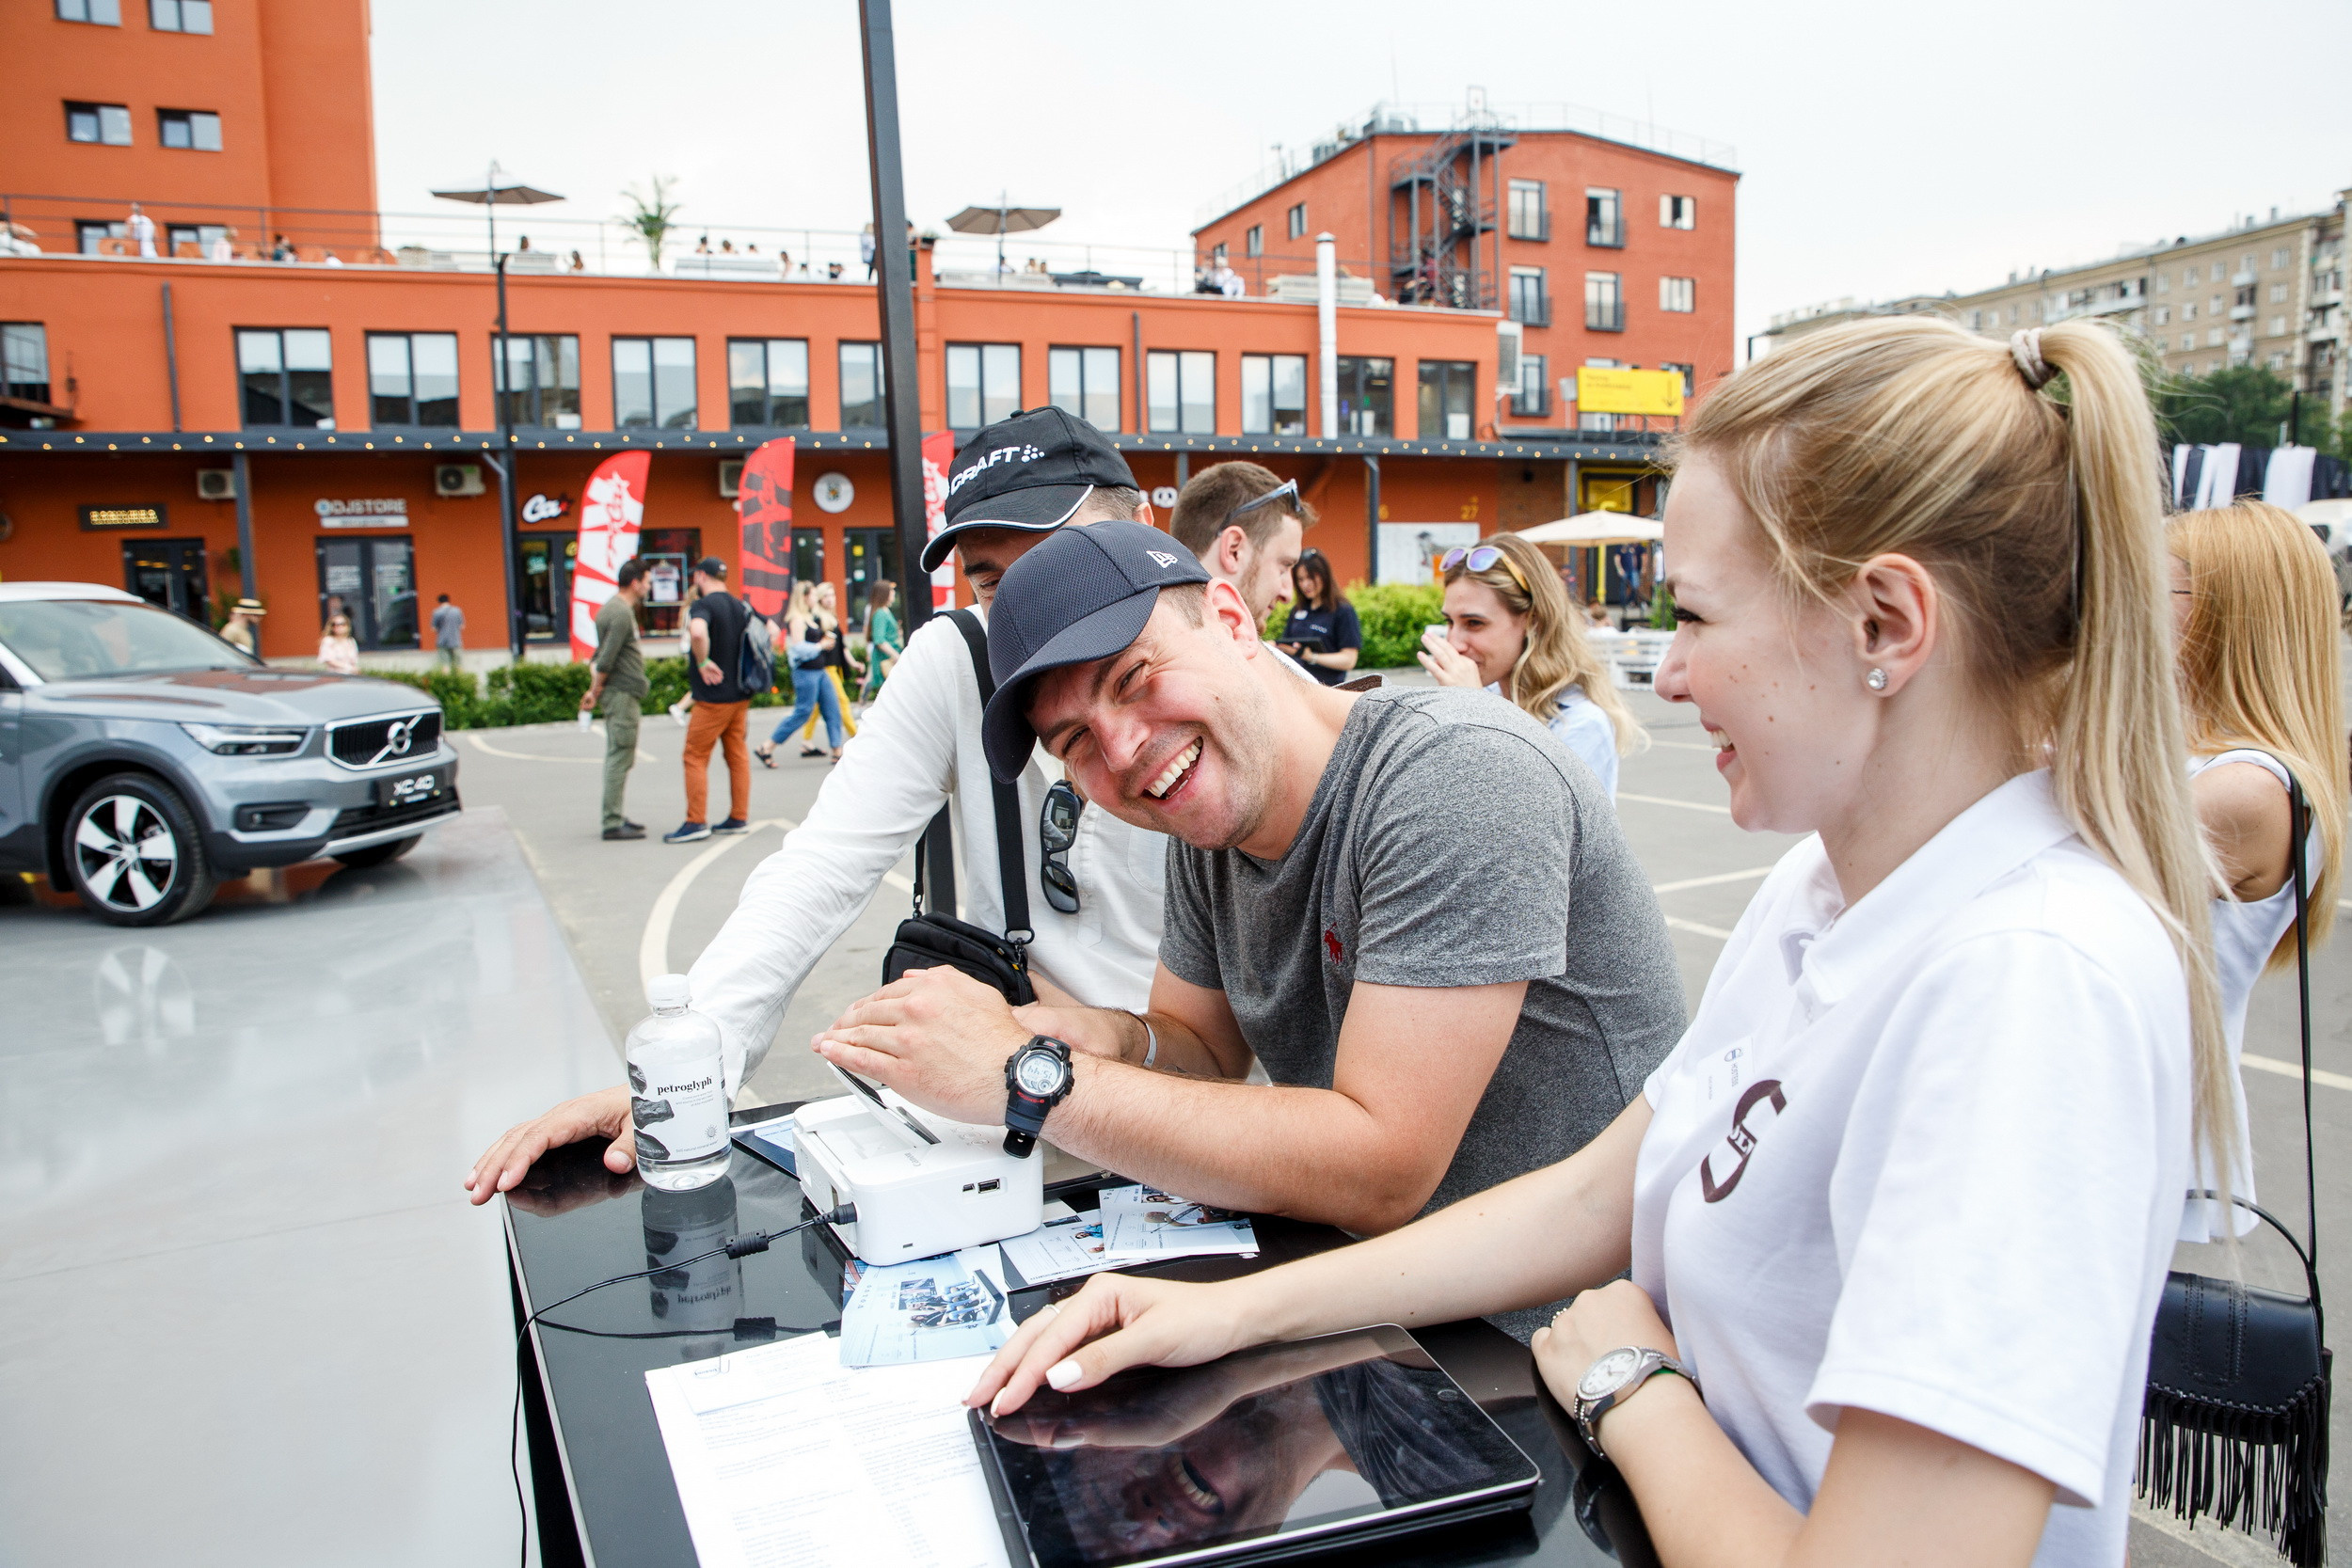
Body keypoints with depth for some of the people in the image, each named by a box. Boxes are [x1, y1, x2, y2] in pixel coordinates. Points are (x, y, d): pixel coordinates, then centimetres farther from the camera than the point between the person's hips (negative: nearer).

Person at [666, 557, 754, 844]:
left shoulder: (703, 606, -14)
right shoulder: (741, 607, 11)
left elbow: (698, 632, -36)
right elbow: (769, 630, 22)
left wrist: (703, 662, -21)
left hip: (713, 698, -8)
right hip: (740, 695, 8)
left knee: (696, 758, -1)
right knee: (737, 755, 11)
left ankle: (695, 822, -2)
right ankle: (739, 818, 14)